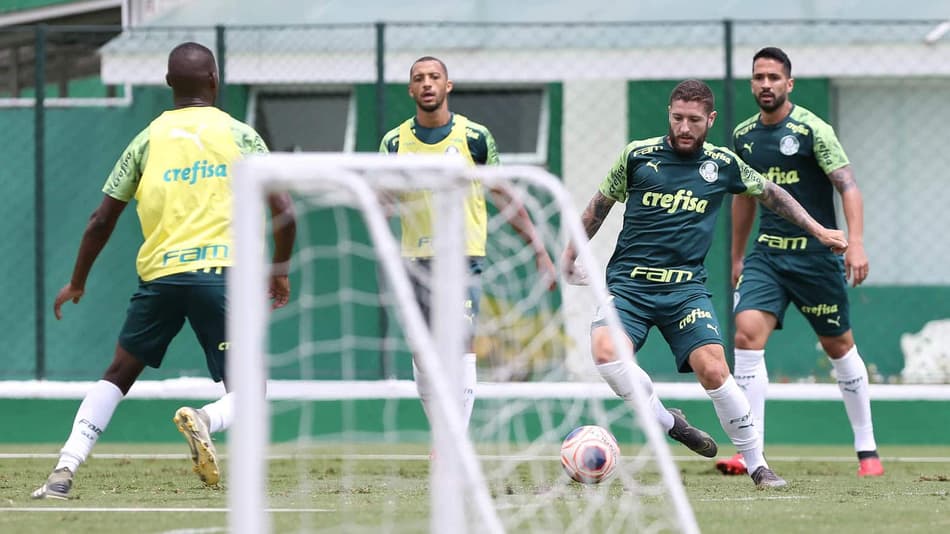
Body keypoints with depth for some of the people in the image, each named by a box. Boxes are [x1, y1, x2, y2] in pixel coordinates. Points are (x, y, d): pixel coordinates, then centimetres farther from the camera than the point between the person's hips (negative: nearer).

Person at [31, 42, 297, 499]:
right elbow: (283, 212, 2)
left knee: (119, 375, 19)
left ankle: (65, 469, 3)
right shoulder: (240, 135, 7)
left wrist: (77, 282, 24)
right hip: (222, 272, -2)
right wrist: (280, 272, 18)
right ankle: (204, 420, -27)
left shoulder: (149, 139, 10)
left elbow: (101, 221, 11)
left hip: (159, 273, 2)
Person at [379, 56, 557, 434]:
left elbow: (504, 197, 8)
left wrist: (539, 249, 6)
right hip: (417, 258, 3)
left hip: (465, 256, -3)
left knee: (461, 349, -15)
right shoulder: (394, 143, 5)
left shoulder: (475, 137, 0)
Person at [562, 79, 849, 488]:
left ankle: (757, 465, -3)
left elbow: (770, 193, 23)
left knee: (713, 369, -19)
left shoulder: (722, 164, 6)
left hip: (685, 288, 0)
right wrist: (572, 251, 21)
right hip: (628, 282, 0)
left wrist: (818, 231, 22)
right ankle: (667, 422, -8)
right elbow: (602, 203, 17)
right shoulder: (637, 155, 2)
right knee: (605, 350, -29)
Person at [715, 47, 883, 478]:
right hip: (767, 253, 4)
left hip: (816, 253, -4)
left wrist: (855, 243, -27)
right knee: (747, 334, -15)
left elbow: (848, 186, -14)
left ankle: (866, 448, 22)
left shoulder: (812, 130, -9)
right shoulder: (743, 136, 8)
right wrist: (737, 257, 25)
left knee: (839, 346, 7)